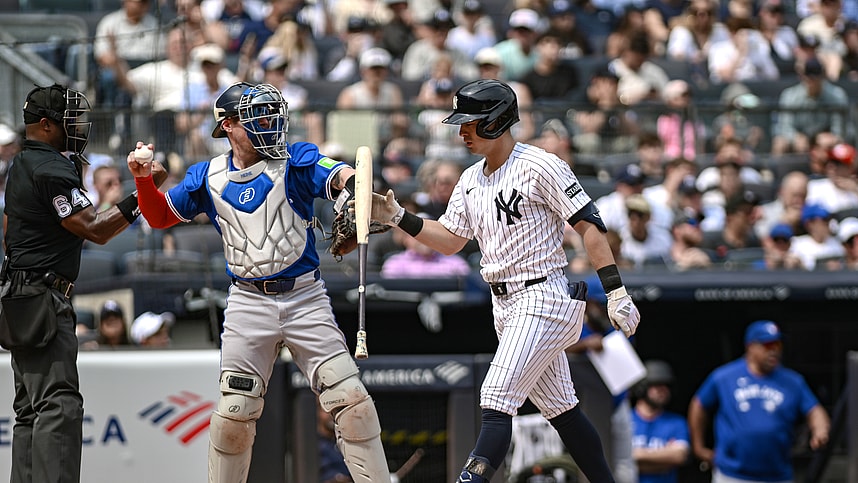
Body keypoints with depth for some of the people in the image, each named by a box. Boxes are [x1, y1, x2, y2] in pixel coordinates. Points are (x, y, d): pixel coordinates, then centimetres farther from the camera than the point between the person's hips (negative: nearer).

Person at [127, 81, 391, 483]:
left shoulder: (295, 161, -1)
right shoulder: (209, 177, 7)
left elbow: (340, 176, -18)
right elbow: (160, 216, 16)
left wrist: (350, 186, -43)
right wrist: (143, 179, -3)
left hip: (305, 299, -1)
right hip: (249, 302, 1)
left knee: (351, 401, -9)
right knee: (234, 412, 0)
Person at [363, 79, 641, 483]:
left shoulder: (539, 166, -12)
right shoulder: (471, 180, 12)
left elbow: (589, 225, -13)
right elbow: (449, 240, 17)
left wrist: (616, 293, -18)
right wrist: (397, 218, 2)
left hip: (542, 299, -9)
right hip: (506, 306, 9)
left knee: (496, 401, -17)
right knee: (559, 408, 13)